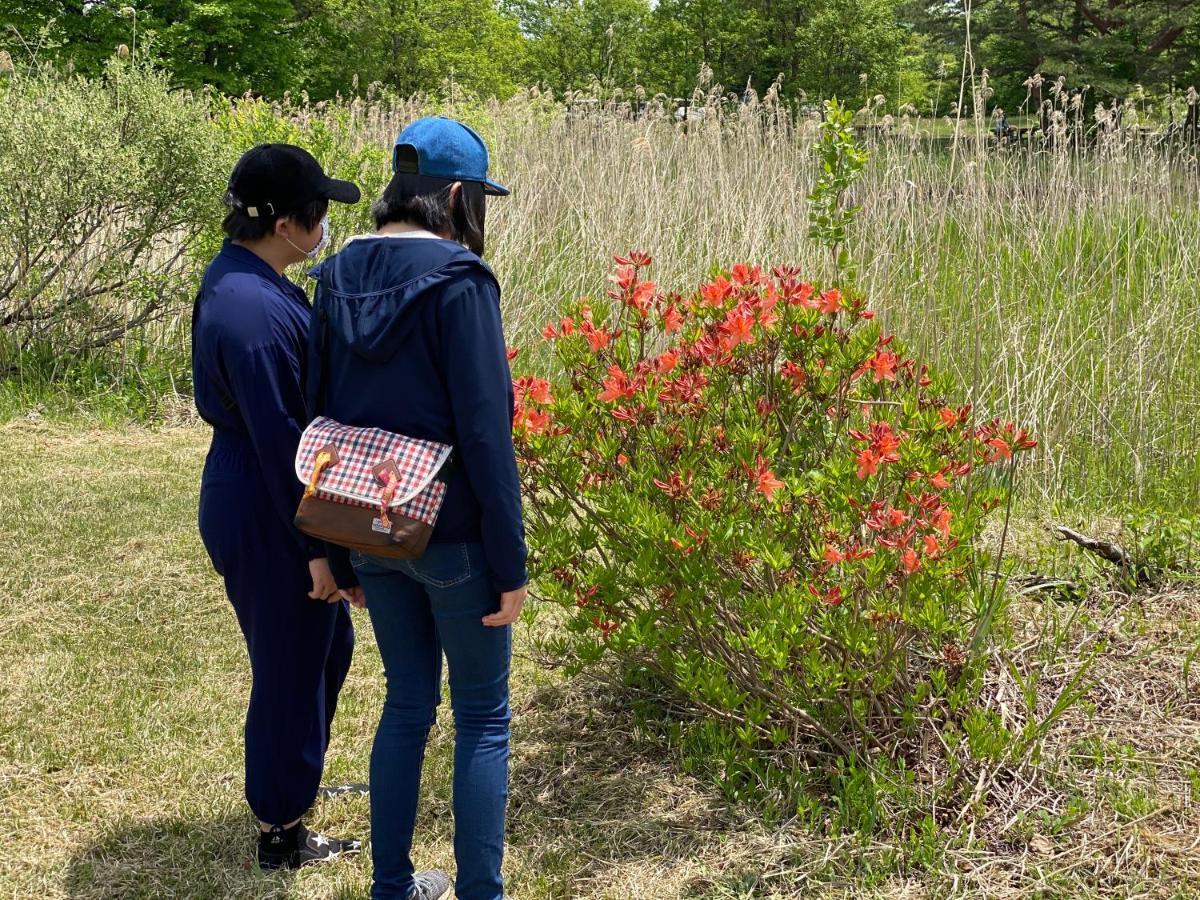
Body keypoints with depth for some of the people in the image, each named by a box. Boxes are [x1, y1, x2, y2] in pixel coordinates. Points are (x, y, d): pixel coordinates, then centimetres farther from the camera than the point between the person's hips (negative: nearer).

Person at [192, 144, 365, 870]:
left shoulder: (241, 278, 5)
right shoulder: (254, 311, -27)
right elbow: (279, 442, -24)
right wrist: (316, 546, -18)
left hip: (251, 501, 10)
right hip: (268, 517, -10)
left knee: (329, 643, 25)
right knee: (291, 666, 7)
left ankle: (296, 775, 46)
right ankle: (282, 832, 25)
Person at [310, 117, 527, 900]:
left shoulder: (340, 276, 3)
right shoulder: (459, 280, -17)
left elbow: (324, 416, 8)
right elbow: (486, 432, -18)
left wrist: (343, 553, 16)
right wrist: (510, 564, -12)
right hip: (451, 534, -6)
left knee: (408, 703, 20)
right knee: (483, 719, 9)